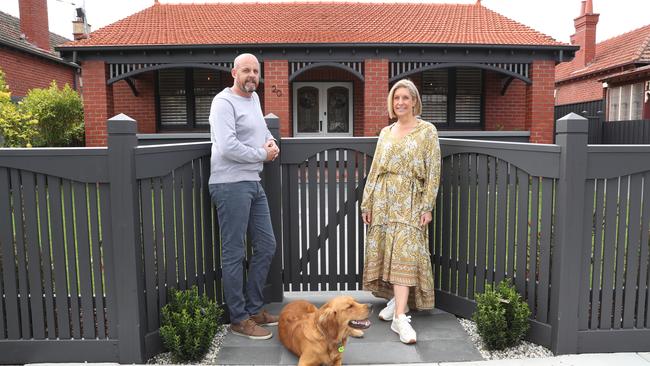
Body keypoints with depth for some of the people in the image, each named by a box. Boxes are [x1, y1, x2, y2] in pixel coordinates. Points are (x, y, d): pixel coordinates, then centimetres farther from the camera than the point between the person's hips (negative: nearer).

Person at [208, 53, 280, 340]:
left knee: (266, 246, 12)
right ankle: (239, 319, 11)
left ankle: (254, 309, 26)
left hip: (253, 183, 9)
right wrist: (263, 154, -9)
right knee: (234, 254, -2)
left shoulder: (254, 98, 17)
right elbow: (227, 147, -22)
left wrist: (270, 141, 8)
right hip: (231, 185, -9)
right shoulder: (224, 103, -10)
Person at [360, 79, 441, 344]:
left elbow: (433, 172, -3)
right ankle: (397, 300, 24)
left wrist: (427, 206, -10)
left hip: (410, 201, -5)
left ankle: (400, 316, -16)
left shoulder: (427, 131, 2)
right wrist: (367, 203, 8)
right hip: (384, 200, 5)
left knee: (405, 254, -13)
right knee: (385, 251, 7)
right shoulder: (385, 133, 14)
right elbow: (374, 170, 13)